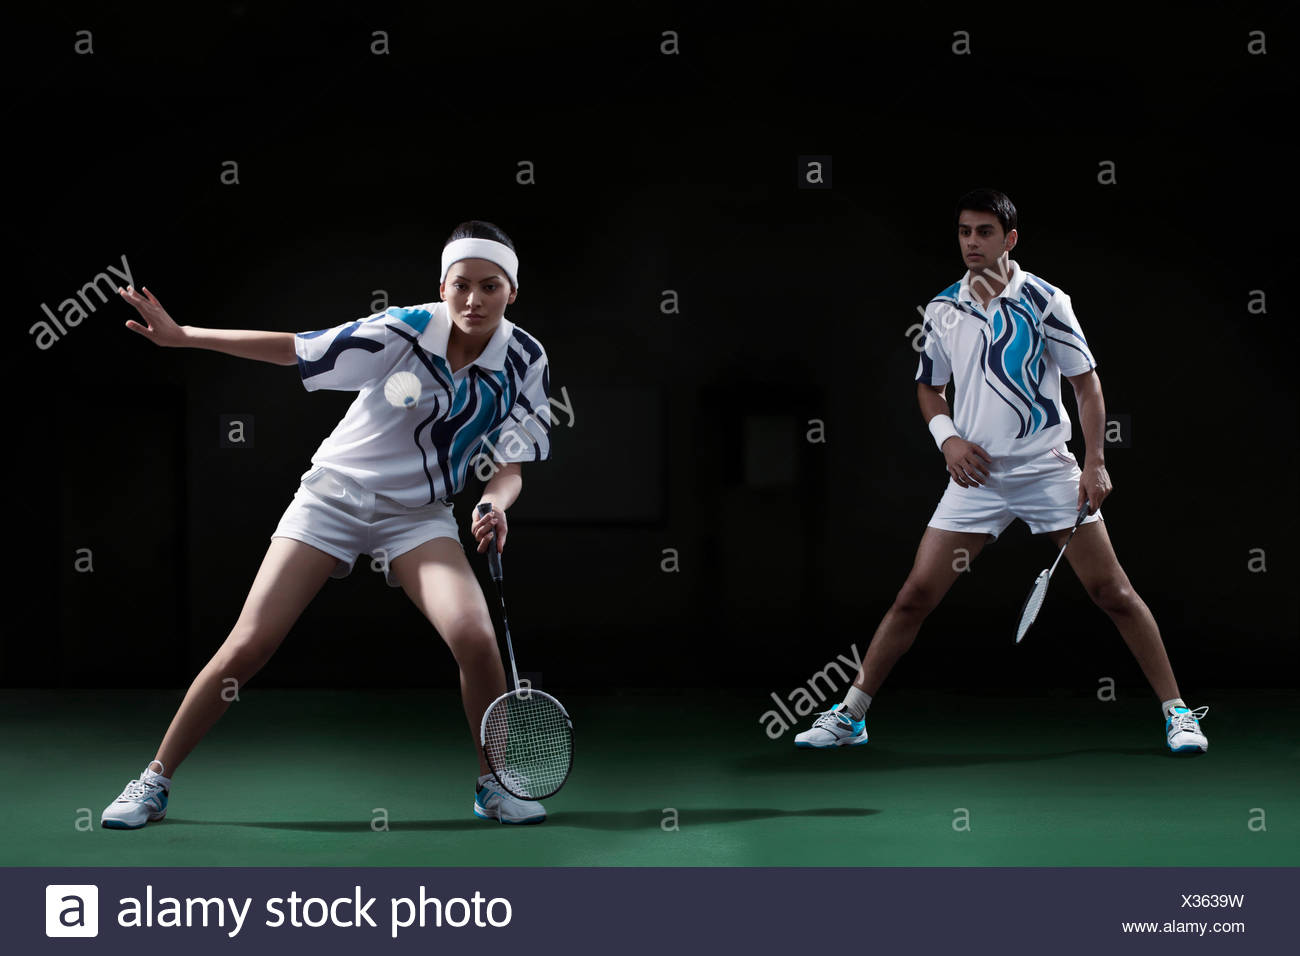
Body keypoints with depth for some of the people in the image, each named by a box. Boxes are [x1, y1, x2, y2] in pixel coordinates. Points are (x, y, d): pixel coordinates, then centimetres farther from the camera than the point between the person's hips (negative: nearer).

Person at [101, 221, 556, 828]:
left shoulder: (525, 362, -11)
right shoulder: (405, 332, -18)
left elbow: (508, 469, -7)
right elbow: (295, 348, -11)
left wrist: (495, 505, -30)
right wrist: (182, 336, -13)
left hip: (418, 514, 1)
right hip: (335, 494, -1)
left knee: (475, 636, -23)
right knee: (250, 644, -9)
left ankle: (493, 785, 0)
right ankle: (154, 782, 7)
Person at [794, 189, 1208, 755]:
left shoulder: (1043, 300, -4)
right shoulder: (942, 310, 5)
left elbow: (1086, 382, -1)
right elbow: (930, 387, 18)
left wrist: (1095, 462, -9)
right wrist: (948, 438, -2)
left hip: (1048, 469, -2)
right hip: (976, 474, 2)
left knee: (1112, 592, -5)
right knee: (916, 594, -4)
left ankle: (1176, 712, 6)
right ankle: (849, 716, 5)